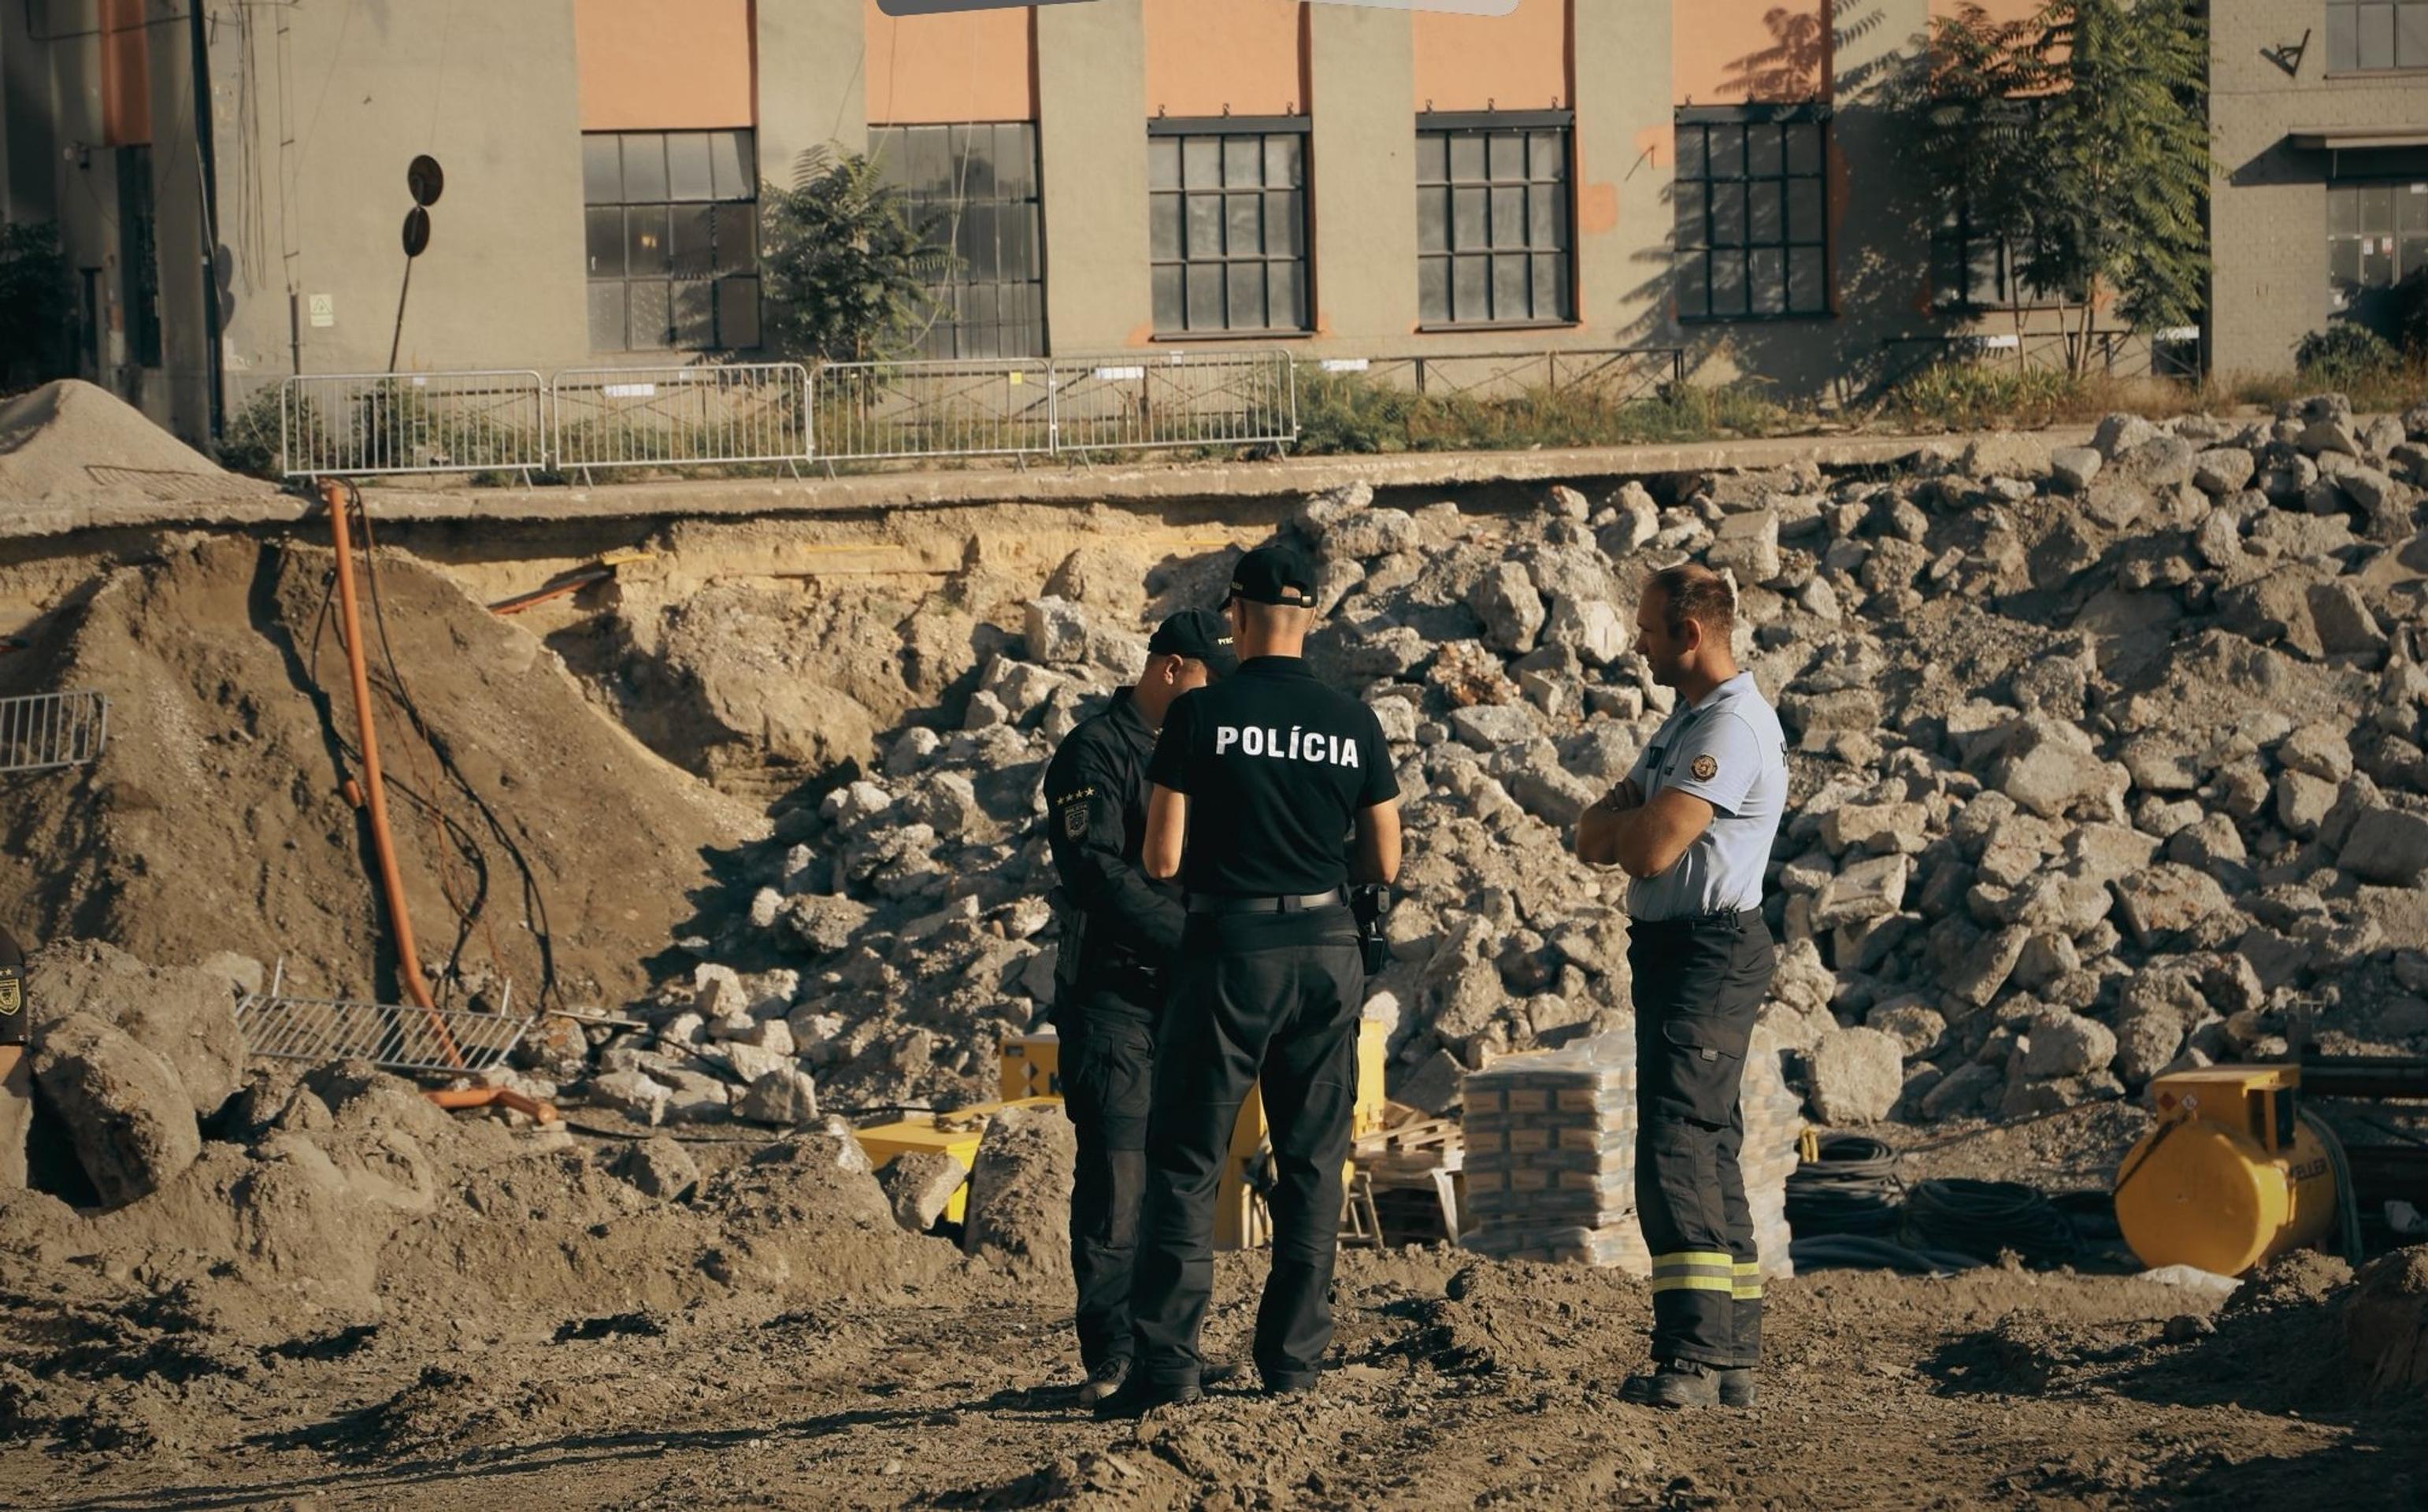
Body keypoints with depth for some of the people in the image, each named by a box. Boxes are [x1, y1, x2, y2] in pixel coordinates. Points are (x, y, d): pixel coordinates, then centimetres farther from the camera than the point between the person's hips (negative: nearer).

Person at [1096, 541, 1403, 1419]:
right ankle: (1294, 1357, 13)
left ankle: (1168, 1359, -6)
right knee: (1312, 1161, 11)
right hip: (1328, 949, 3)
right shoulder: (1353, 723, 2)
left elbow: (1161, 861, -7)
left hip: (1230, 949, -3)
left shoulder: (1201, 716, -7)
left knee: (1185, 1159, 1)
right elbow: (1384, 863, 7)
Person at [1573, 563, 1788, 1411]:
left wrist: (1621, 822, -1)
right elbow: (1594, 841, 14)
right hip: (1670, 952, 11)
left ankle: (1693, 1358, -23)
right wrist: (1631, 821, -8)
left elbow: (1648, 850, -24)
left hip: (1709, 953, -11)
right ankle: (1733, 1360, 18)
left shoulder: (1733, 728, -15)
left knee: (1677, 1150, -18)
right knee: (1707, 1153, 12)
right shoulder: (1685, 721, 19)